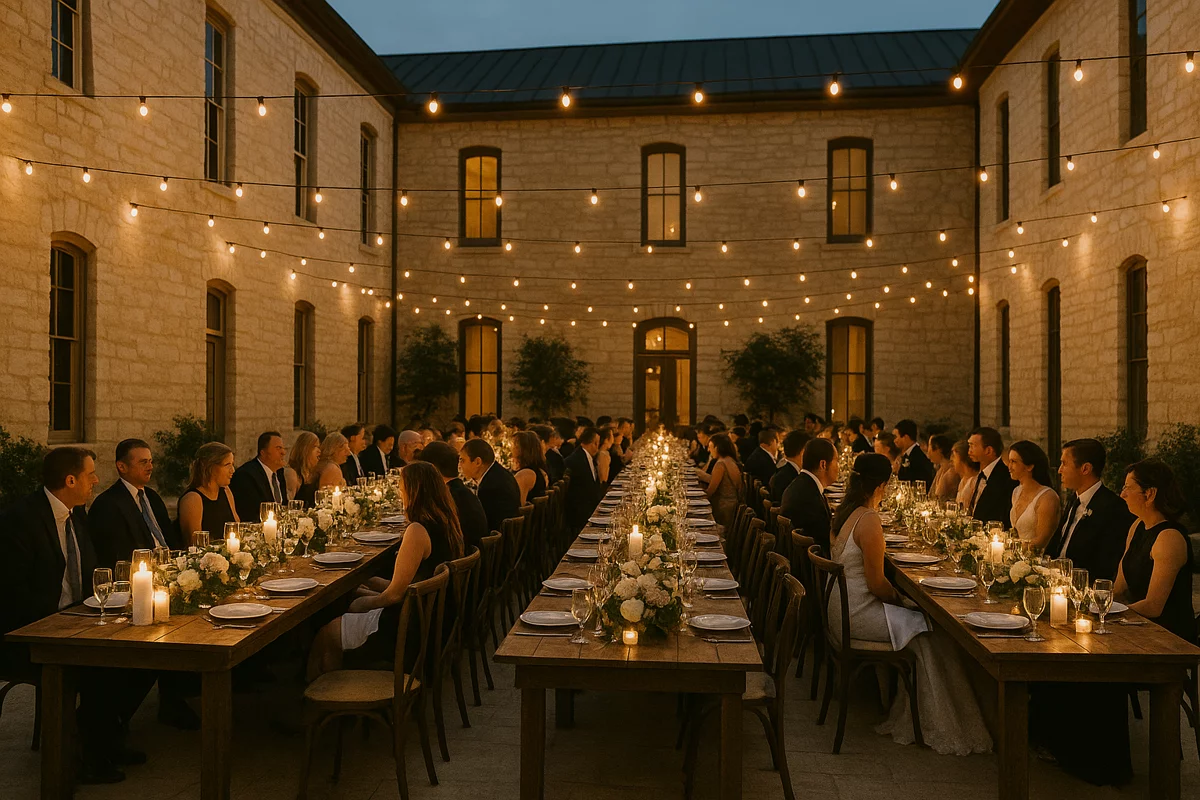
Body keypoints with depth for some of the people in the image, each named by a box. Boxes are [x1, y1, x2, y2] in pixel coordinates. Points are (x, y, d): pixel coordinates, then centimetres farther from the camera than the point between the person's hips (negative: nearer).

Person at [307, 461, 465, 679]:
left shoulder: (417, 531, -24)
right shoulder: (447, 525, 3)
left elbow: (395, 594, -20)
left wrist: (363, 602, -3)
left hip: (411, 629, -10)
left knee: (328, 633, 5)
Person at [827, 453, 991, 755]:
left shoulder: (846, 512, 8)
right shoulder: (869, 520, -20)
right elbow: (876, 583, -18)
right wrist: (899, 599, -2)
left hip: (843, 606, 9)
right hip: (857, 613, -9)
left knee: (919, 619, 10)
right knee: (930, 635, -6)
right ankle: (938, 728, 6)